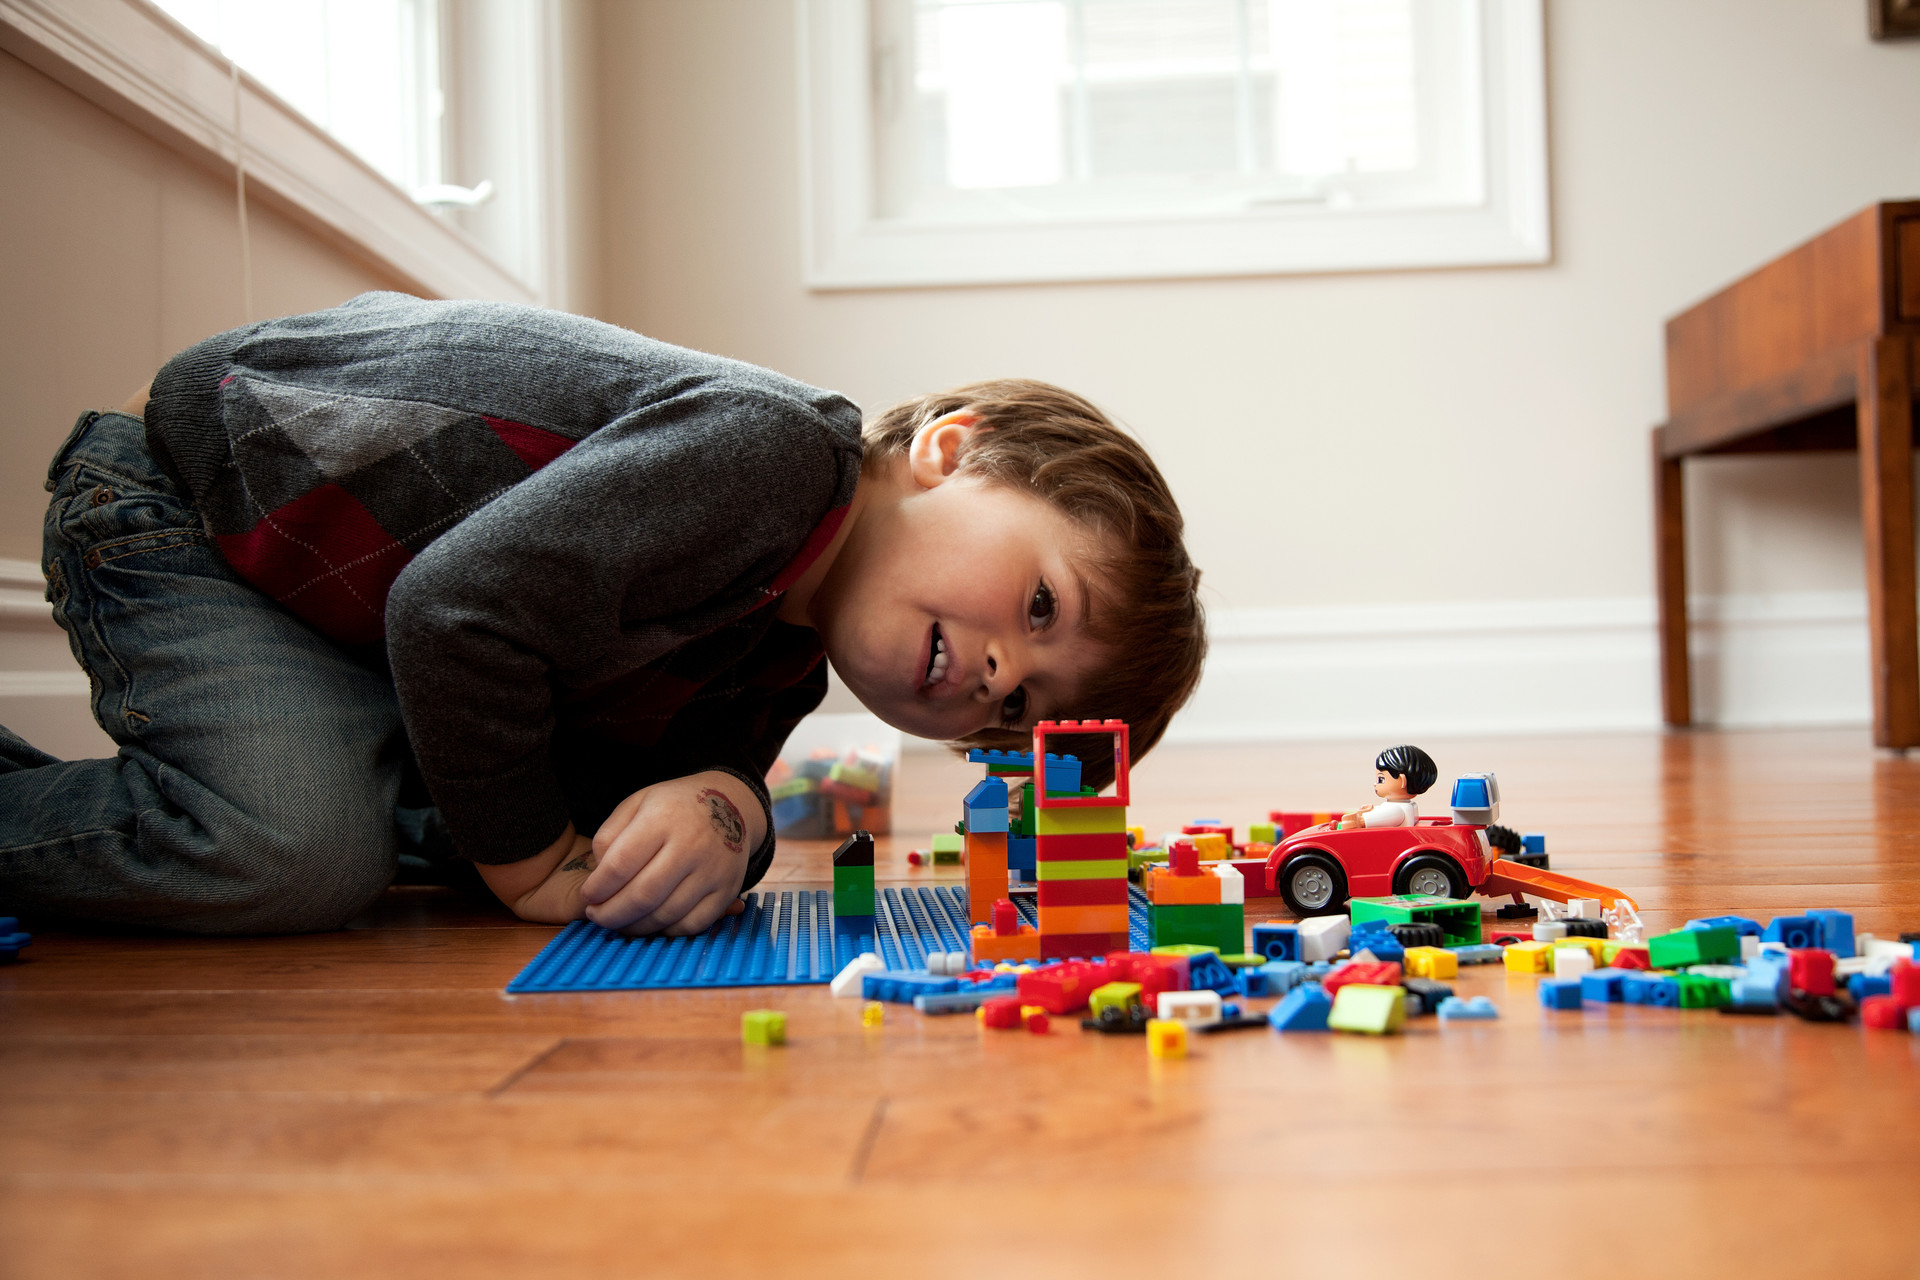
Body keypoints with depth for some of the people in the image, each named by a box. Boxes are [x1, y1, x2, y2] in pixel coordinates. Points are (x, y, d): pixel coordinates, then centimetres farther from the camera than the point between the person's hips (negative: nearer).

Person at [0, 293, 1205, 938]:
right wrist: (537, 864, -23)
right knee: (302, 854, -26)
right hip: (180, 494, -8)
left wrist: (722, 807, -26)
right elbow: (455, 613, -36)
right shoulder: (767, 450, -34)